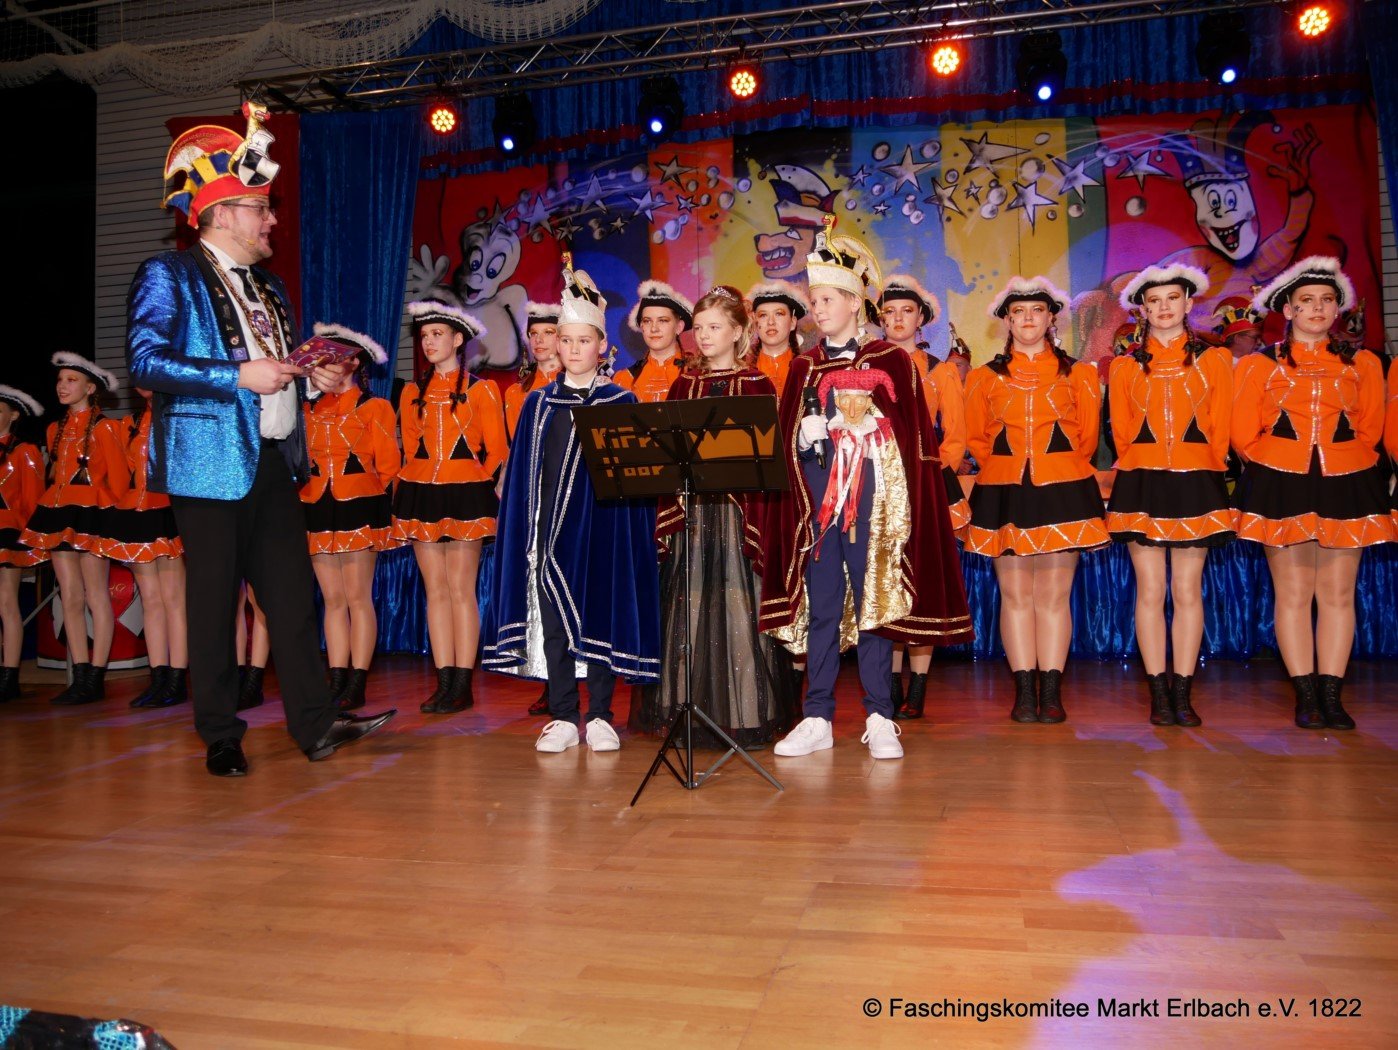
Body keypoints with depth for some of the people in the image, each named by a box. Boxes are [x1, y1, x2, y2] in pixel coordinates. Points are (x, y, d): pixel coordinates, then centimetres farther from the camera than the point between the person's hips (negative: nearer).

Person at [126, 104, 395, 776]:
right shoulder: (169, 277, -3)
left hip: (274, 462, 7)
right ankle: (221, 738, 13)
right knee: (213, 604, 1)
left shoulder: (268, 287, 20)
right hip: (212, 464, -6)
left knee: (294, 596, 5)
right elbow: (145, 360, -14)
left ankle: (315, 724, 10)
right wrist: (239, 376, -19)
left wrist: (313, 380, 7)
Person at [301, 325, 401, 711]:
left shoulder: (374, 407, 5)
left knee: (358, 597, -5)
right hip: (317, 508, 5)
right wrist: (305, 492, 3)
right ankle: (337, 682, 9)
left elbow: (388, 465, 3)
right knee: (332, 599, 5)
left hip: (359, 507, -5)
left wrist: (374, 500, -1)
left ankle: (356, 686, -1)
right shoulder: (310, 410, 17)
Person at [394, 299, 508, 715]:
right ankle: (444, 683, 7)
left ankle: (462, 685, -2)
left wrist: (476, 484, -3)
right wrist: (421, 480, 8)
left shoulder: (480, 389, 3)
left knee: (461, 589, -6)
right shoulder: (413, 391, 14)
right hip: (421, 495, 4)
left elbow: (497, 450, 2)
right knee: (435, 590, 3)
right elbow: (410, 447, 17)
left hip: (466, 496, -4)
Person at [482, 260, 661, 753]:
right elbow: (523, 472, 9)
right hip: (551, 526, 2)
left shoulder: (621, 402, 4)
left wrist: (632, 526, -5)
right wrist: (525, 528, 1)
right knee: (552, 622, 4)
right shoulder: (538, 403, 11)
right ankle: (563, 719, 14)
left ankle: (600, 717, 13)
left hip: (603, 526, -2)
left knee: (601, 618, 2)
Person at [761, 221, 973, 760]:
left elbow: (914, 437, 1)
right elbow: (788, 439, 9)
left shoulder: (891, 361, 3)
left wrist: (870, 415, -13)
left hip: (872, 498, -3)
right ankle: (817, 719, 11)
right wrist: (811, 432, -8)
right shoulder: (803, 367, 12)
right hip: (815, 499, 3)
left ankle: (880, 720, 10)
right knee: (821, 607, 4)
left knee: (874, 602, 1)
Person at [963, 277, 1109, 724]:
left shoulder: (1078, 374, 9)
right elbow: (976, 440, 15)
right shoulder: (984, 377, 9)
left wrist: (1057, 468, 12)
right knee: (1015, 595, 2)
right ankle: (1024, 692, 8)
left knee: (1053, 595, 0)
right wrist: (1009, 467, 11)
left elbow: (1088, 437, 13)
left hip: (1063, 492, -1)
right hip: (1004, 495, 1)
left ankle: (1051, 692, 6)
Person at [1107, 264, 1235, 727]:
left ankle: (1182, 693, 8)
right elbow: (1121, 432, 9)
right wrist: (1140, 467, 2)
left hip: (1196, 484, 0)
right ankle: (1159, 694, 6)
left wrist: (1202, 470, 1)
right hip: (1142, 485, 0)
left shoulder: (1213, 359, 7)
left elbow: (1221, 429, 6)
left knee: (1188, 591, 2)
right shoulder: (1125, 366, 8)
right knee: (1150, 592, 0)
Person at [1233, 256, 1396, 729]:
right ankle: (1306, 696, 6)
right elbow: (1244, 435, 3)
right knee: (1293, 594, -1)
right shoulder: (1259, 365, 4)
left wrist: (1336, 459, 7)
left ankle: (1331, 695, 9)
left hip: (1347, 486, 2)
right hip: (1281, 488, -2)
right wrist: (1280, 464, 5)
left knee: (1338, 593, 2)